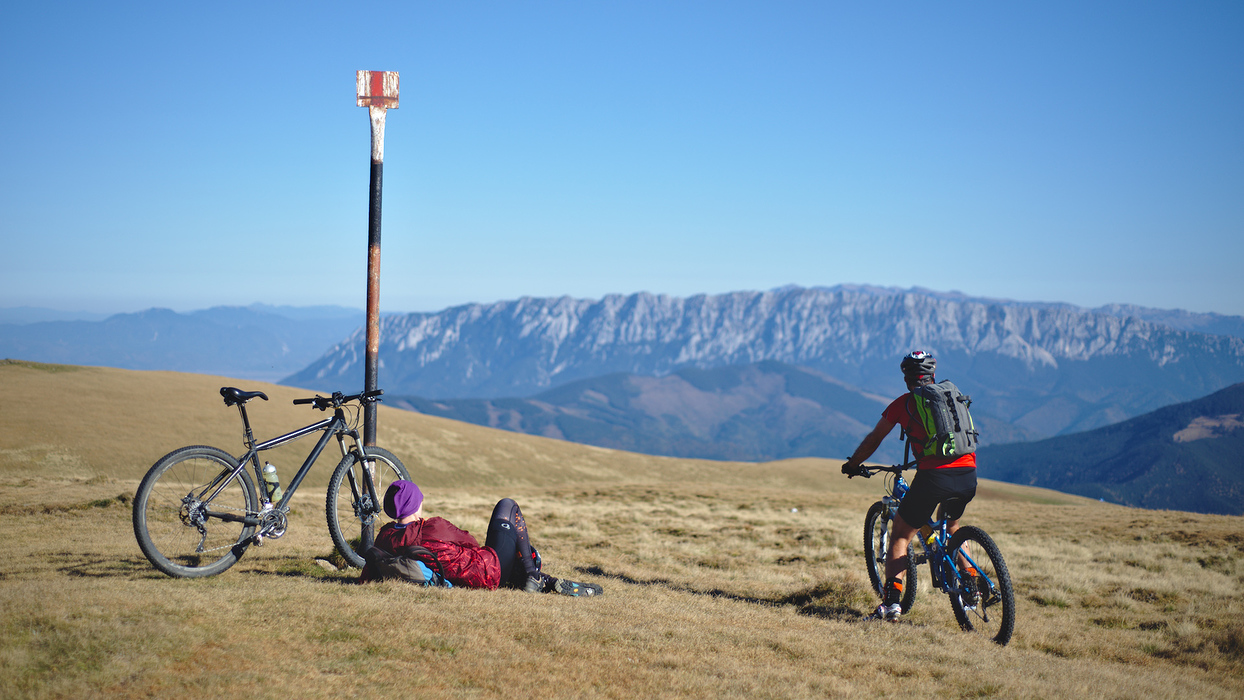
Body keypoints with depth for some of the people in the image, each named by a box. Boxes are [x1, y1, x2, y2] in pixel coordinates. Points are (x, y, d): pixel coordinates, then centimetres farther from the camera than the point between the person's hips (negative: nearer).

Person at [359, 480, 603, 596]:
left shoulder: (386, 537, -10)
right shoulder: (433, 528, -27)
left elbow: (366, 578, -1)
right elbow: (470, 542, -7)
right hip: (492, 572, -7)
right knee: (507, 505, 16)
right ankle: (532, 576, 17)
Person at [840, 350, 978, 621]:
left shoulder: (903, 404, 12)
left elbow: (873, 439, 21)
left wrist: (853, 464, 38)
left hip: (934, 476, -4)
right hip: (968, 476, 5)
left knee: (900, 535, 9)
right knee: (952, 526, 33)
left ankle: (892, 600, -5)